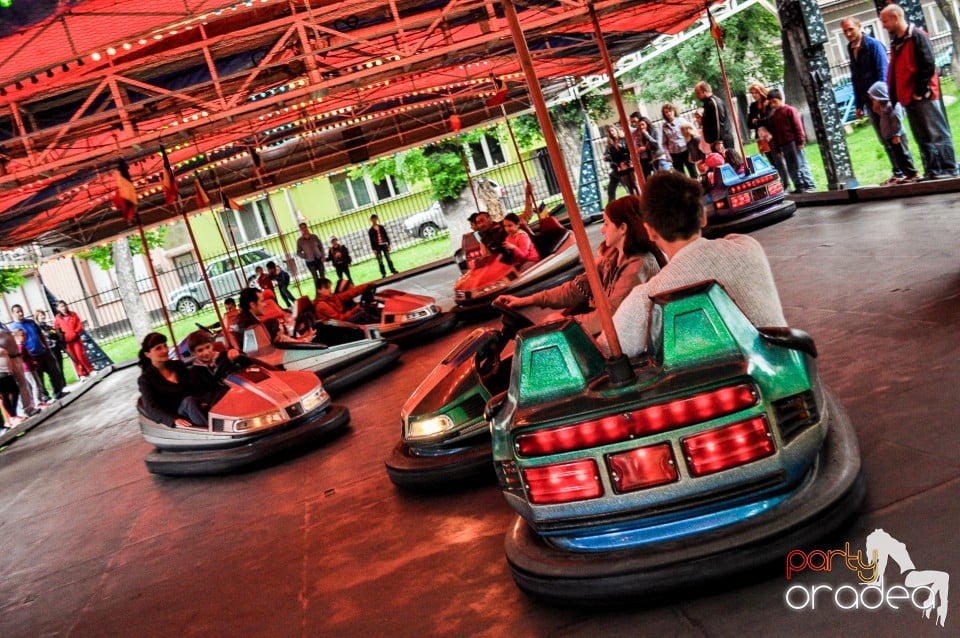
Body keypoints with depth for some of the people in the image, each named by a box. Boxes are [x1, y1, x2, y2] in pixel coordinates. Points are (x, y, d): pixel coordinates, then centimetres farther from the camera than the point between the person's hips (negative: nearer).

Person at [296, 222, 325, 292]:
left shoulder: (314, 236, -2)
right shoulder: (300, 240, -6)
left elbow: (321, 247, 6)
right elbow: (298, 252, 0)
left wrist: (322, 256, -3)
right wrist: (305, 257, -17)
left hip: (319, 260, 2)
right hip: (310, 262, -2)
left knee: (322, 276, 8)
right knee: (316, 278, -2)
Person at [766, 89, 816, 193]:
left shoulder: (790, 110, -4)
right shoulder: (773, 116, 14)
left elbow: (798, 126, -8)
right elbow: (774, 133, 16)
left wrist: (800, 140, -12)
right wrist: (777, 148, 14)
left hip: (794, 142, -7)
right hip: (783, 145, 7)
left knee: (800, 164, -6)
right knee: (791, 168, 7)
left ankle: (810, 186, -3)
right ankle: (799, 186, 13)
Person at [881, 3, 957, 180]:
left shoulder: (917, 36, -9)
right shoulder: (896, 42, 16)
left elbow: (928, 66, -14)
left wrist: (920, 91, -16)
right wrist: (895, 94, 11)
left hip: (922, 97, -8)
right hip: (908, 98, 8)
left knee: (937, 134, -4)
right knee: (922, 137, 9)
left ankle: (948, 169, 0)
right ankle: (932, 171, 14)